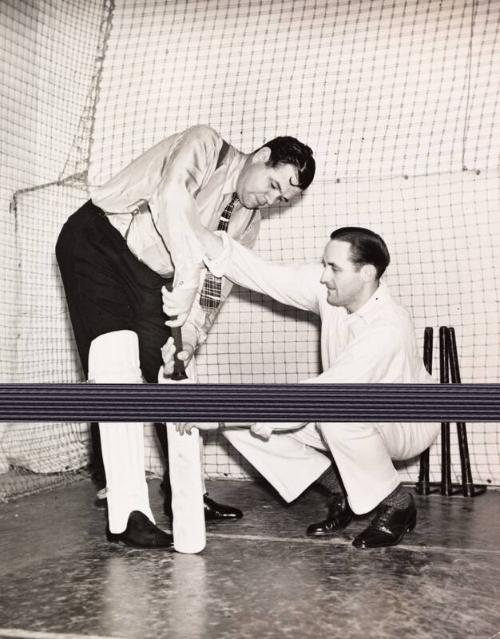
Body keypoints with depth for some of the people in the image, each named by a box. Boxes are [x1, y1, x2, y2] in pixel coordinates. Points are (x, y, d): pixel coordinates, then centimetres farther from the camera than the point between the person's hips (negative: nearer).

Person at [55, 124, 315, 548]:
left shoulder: (247, 222, 4)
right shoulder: (206, 145, -14)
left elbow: (215, 286, -1)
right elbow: (170, 194, -34)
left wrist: (184, 345, -13)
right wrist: (188, 271, -40)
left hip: (149, 273, 8)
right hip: (97, 242, -7)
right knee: (118, 368, -21)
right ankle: (128, 514, -22)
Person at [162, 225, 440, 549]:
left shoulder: (388, 328, -35)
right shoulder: (328, 286, -15)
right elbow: (263, 273, -20)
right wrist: (196, 231, -32)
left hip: (406, 422, -7)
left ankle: (395, 504, -12)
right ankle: (349, 496, 5)